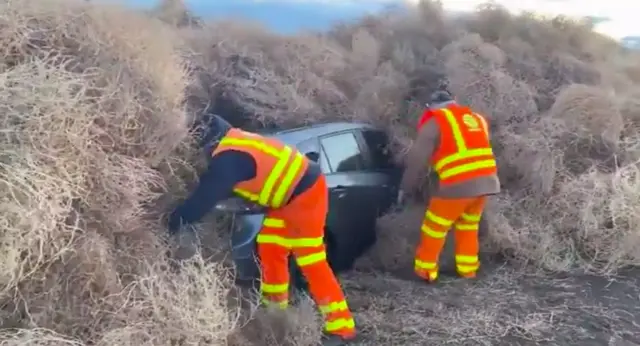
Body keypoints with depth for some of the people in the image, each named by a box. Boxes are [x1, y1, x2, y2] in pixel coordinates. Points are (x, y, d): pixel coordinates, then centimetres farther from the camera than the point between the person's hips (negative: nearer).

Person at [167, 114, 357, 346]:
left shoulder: (228, 158, -20)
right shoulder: (233, 145, 12)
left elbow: (206, 196, -20)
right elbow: (214, 188, 22)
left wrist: (174, 221, -8)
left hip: (304, 193, -10)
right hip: (292, 193, 10)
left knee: (312, 263, -7)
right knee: (269, 248, 14)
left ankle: (341, 327, -2)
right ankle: (274, 308, 26)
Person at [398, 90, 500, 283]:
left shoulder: (434, 122, 1)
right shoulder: (476, 118, 20)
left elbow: (417, 160, 1)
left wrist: (405, 188, 9)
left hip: (458, 185, -7)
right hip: (486, 181, 7)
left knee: (434, 229, 9)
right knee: (468, 226, 24)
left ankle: (425, 271, 17)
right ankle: (468, 270, 31)